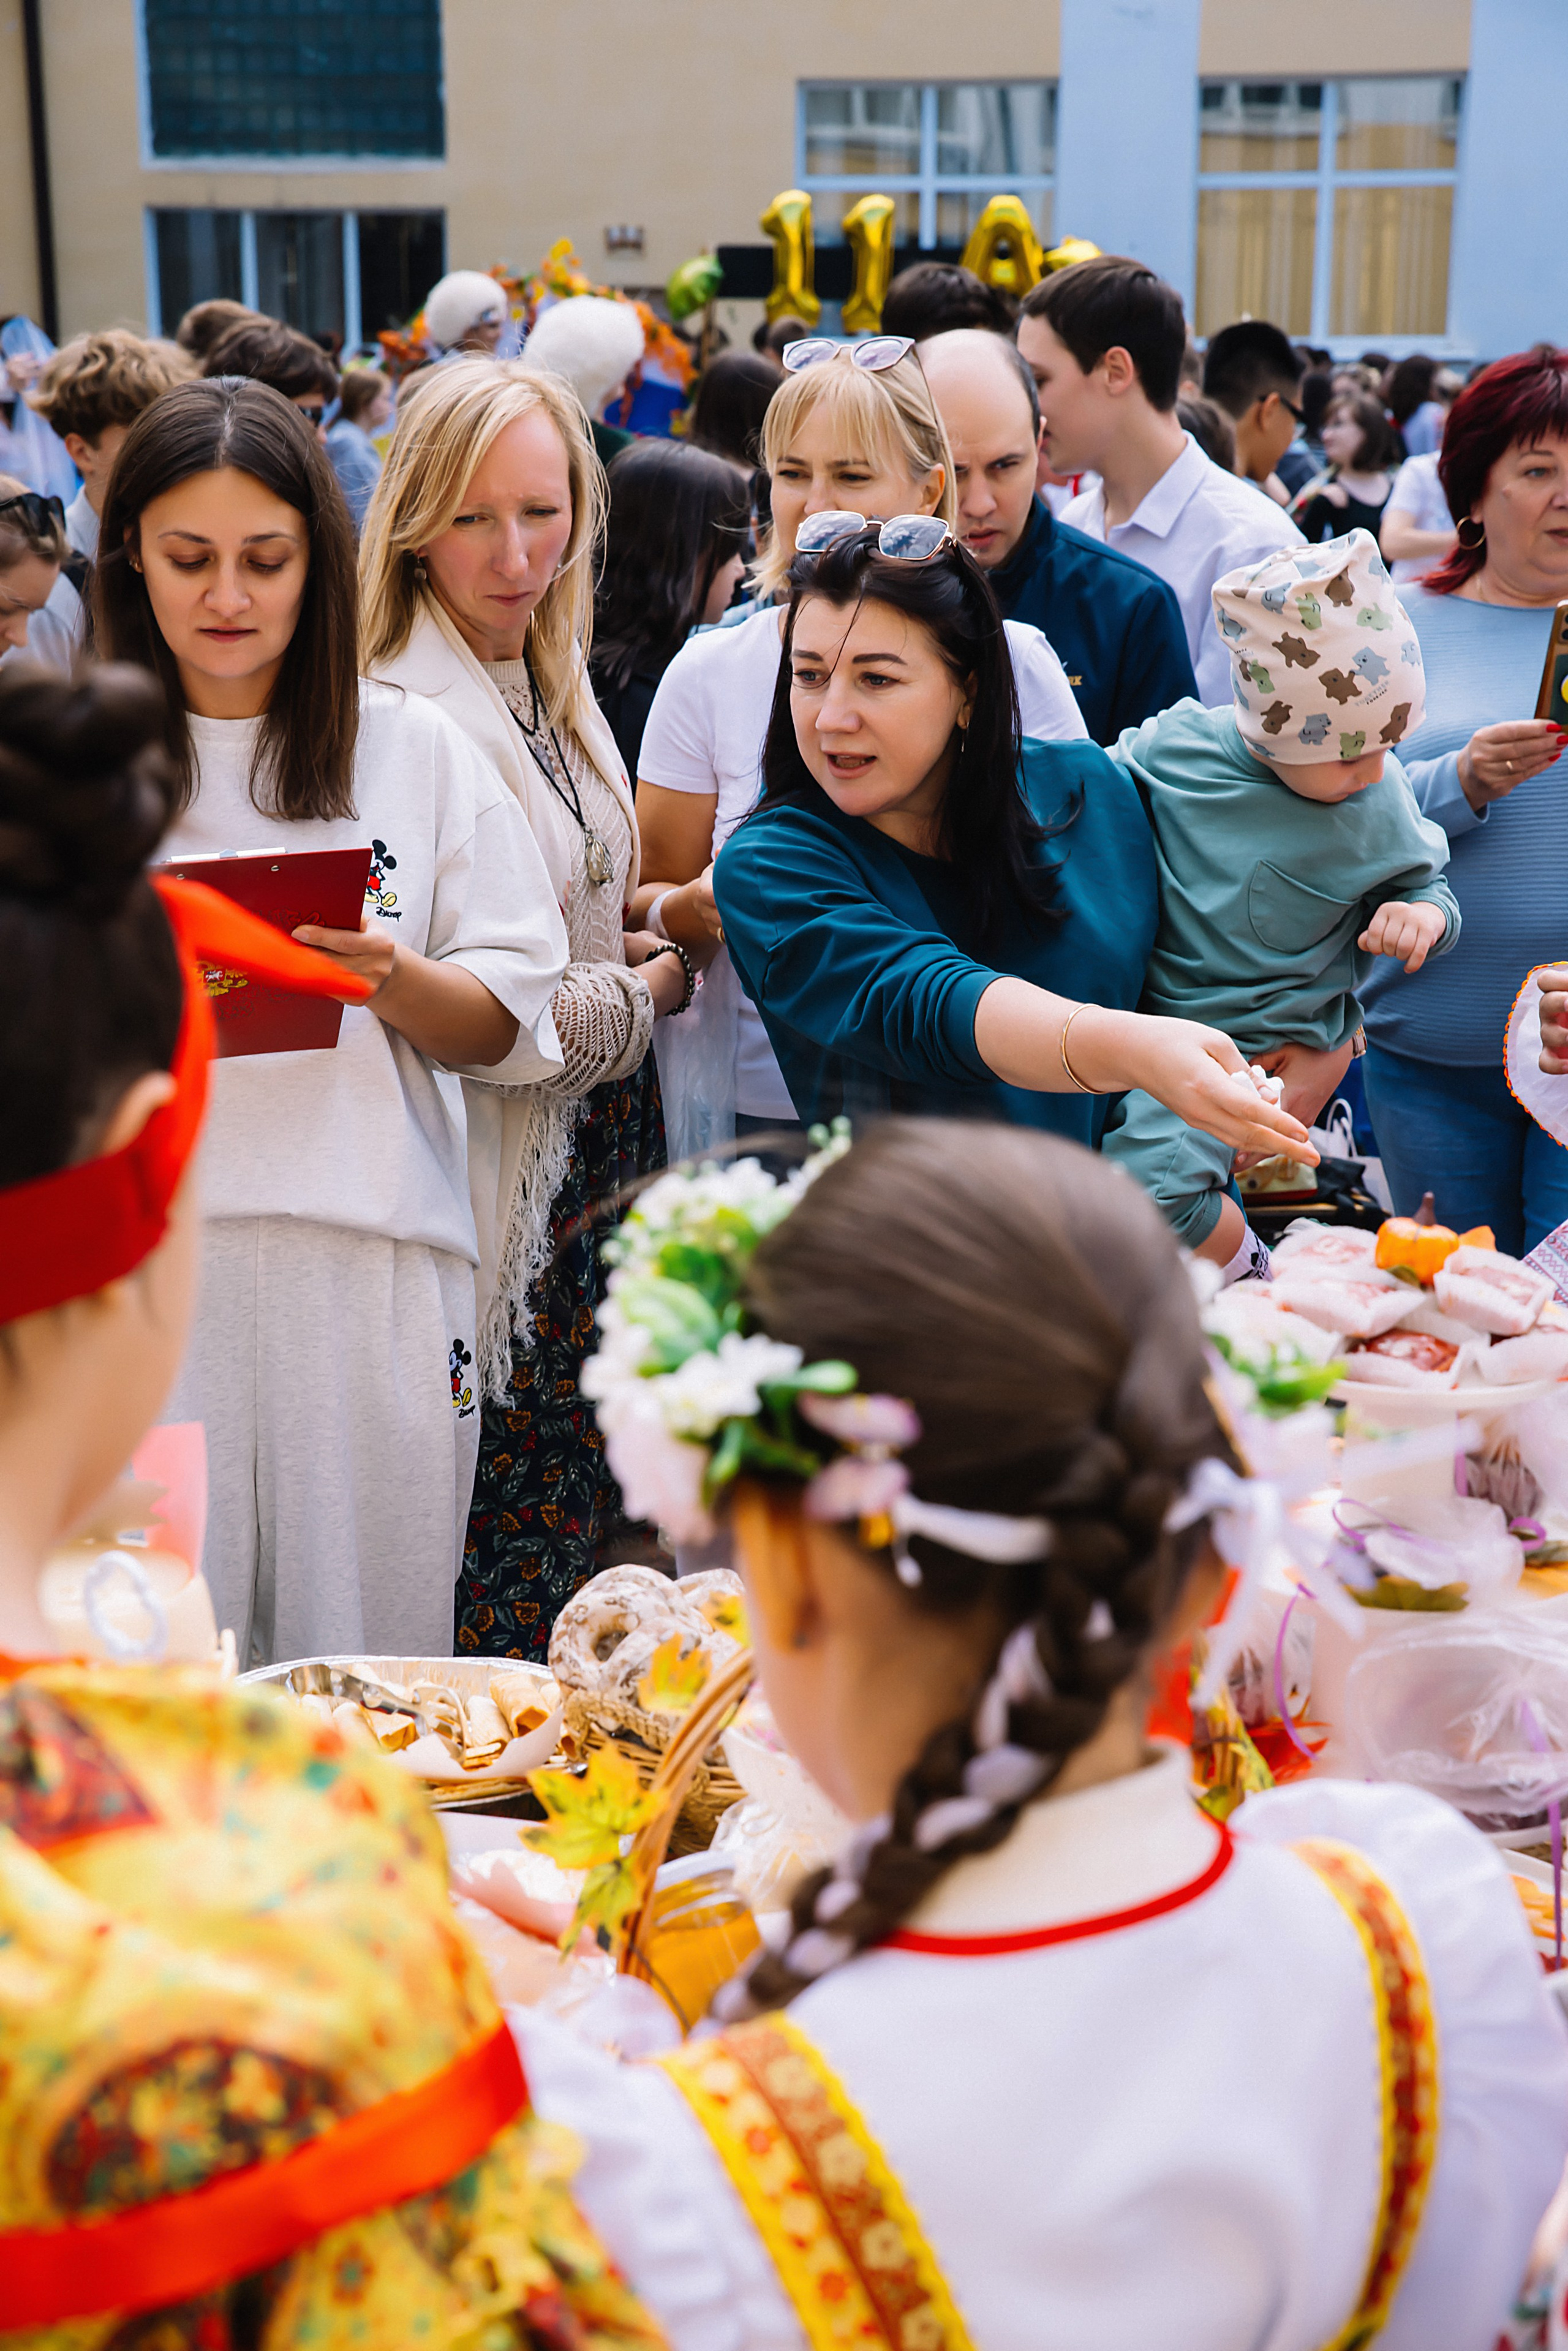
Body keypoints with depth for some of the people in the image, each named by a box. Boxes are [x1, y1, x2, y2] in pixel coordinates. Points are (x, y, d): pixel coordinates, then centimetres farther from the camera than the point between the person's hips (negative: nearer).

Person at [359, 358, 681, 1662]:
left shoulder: (553, 678, 9)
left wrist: (621, 943, 3)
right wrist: (656, 983, -6)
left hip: (593, 1168, 9)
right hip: (509, 1188, -9)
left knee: (587, 1510, 17)